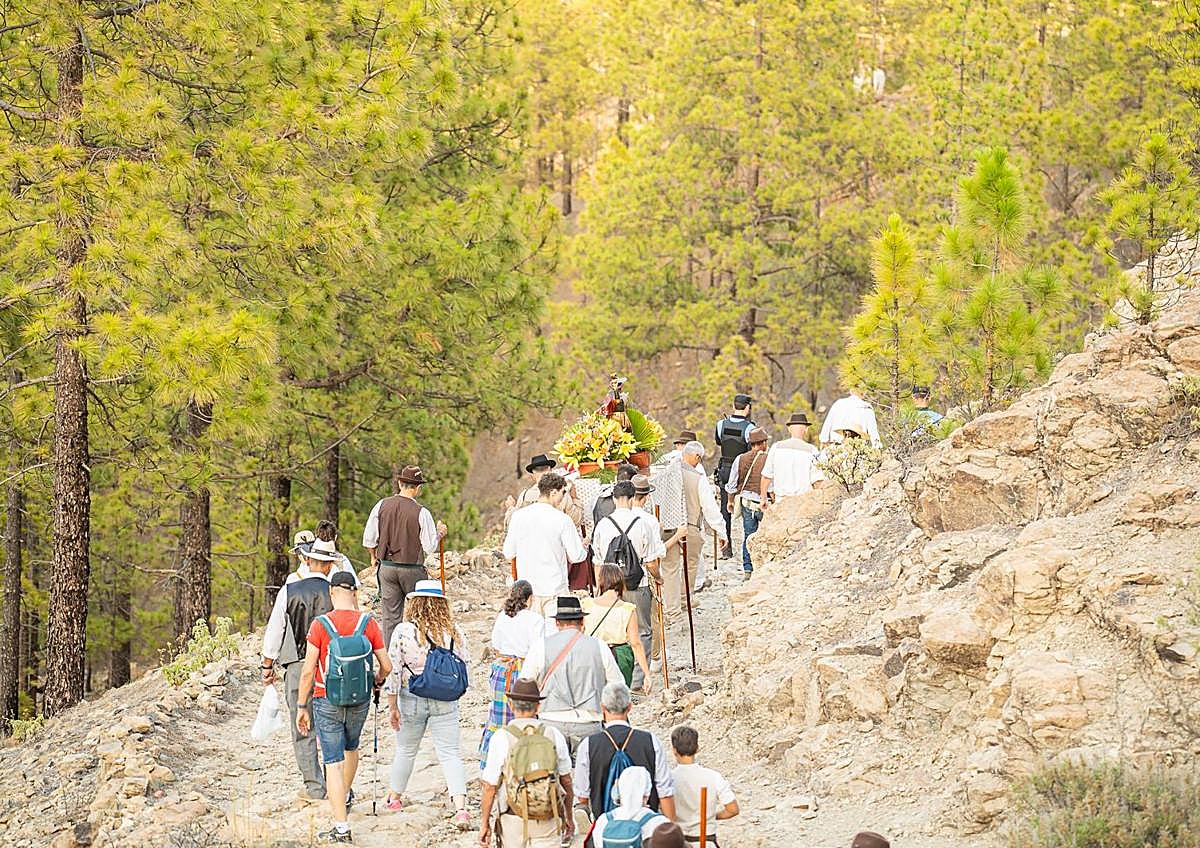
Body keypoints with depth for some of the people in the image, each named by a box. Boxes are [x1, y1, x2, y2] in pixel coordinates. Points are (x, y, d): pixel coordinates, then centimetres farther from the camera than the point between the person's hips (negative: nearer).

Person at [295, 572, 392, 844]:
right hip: (360, 700, 3)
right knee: (350, 747, 29)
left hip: (327, 701, -3)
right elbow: (386, 666, -1)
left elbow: (308, 671, -13)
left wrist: (302, 706, -3)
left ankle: (341, 826, -5)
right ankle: (346, 795, 54)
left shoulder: (320, 625, -13)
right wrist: (377, 681, 22)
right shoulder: (368, 623, -5)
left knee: (333, 761, 0)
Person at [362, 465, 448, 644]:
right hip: (412, 570, -3)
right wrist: (439, 534, 10)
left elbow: (369, 539, 2)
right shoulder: (421, 513, -13)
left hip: (386, 568, 3)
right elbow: (430, 547, -10)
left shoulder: (382, 506, -2)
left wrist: (374, 557, 20)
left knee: (390, 617, 6)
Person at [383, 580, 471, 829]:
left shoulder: (403, 631, -10)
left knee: (406, 750, 20)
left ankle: (394, 797, 37)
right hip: (446, 702, 1)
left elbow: (394, 671, -9)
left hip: (411, 700, 0)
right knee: (450, 754, 0)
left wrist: (392, 707, -2)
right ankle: (460, 807, -14)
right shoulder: (454, 633, -4)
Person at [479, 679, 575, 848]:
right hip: (548, 821, 1)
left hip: (514, 821, -1)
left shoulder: (501, 739, -8)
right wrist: (568, 816, 20)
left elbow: (489, 786, -7)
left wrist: (484, 823, 2)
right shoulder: (554, 736, 0)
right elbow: (566, 780, 8)